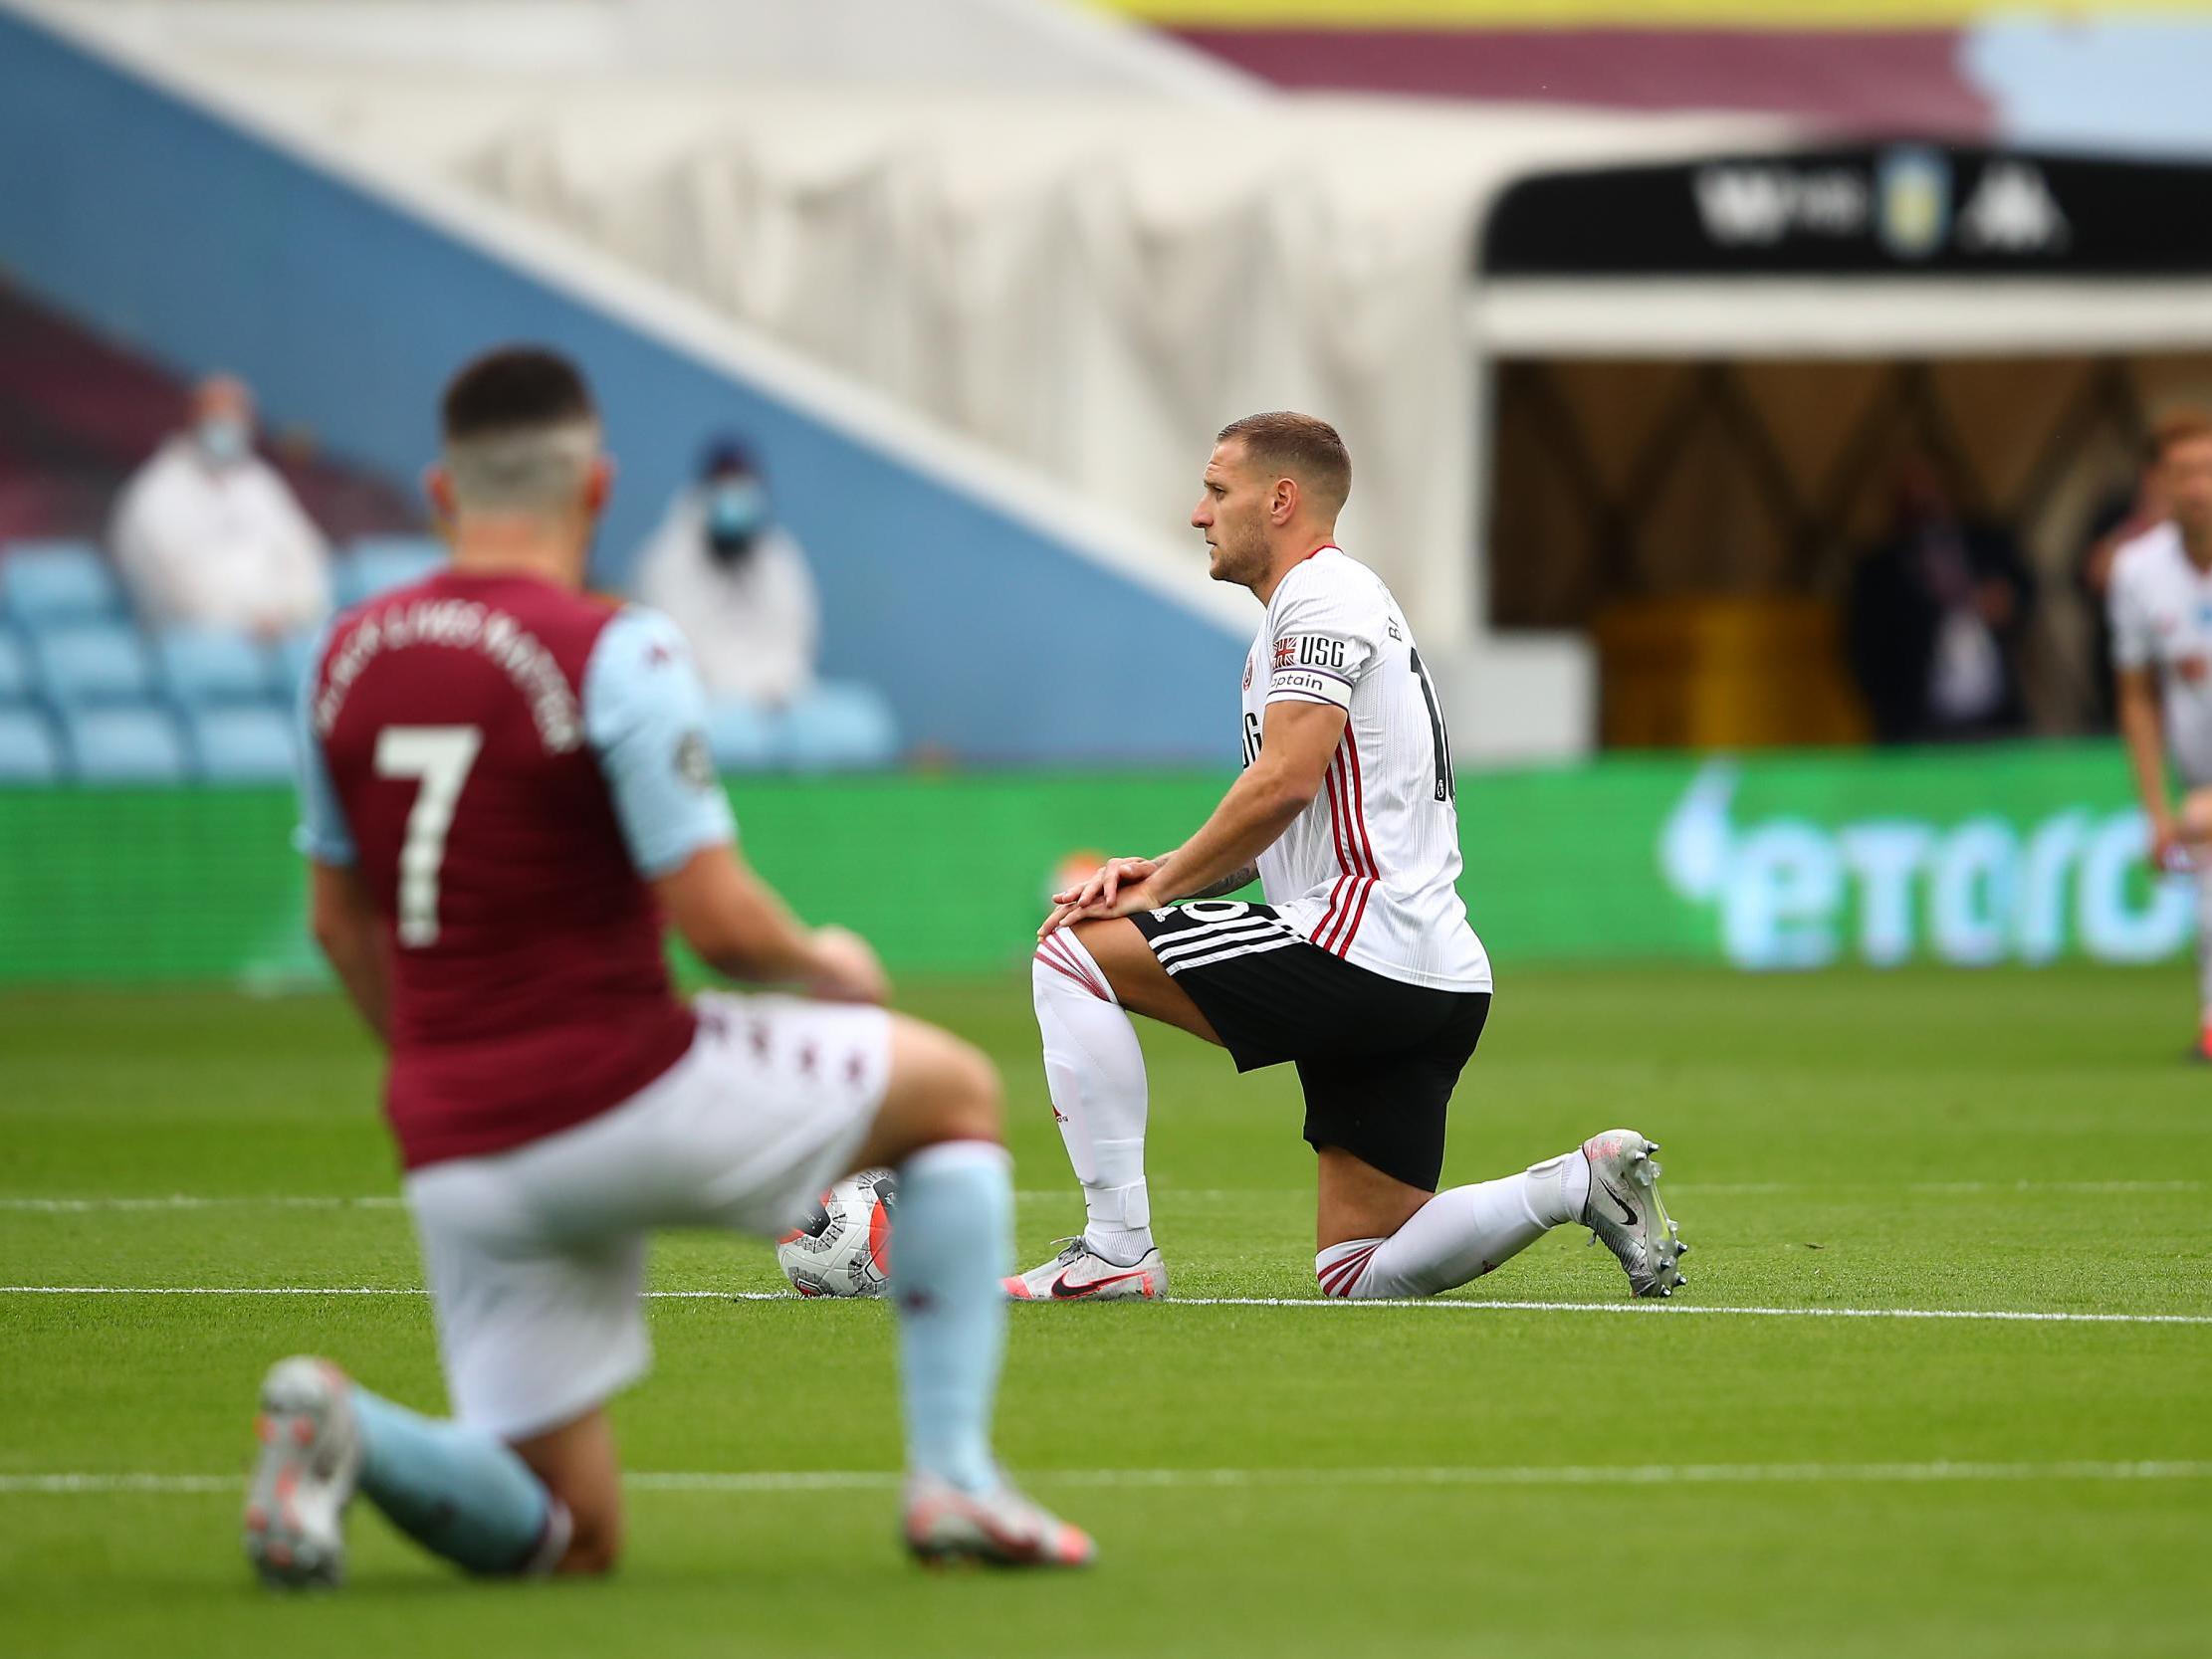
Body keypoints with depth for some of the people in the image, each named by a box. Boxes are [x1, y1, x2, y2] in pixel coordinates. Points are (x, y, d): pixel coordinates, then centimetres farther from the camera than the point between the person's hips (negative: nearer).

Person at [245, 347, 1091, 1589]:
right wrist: (827, 969, 8)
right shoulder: (614, 655, -13)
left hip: (456, 1151, 6)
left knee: (572, 1540, 13)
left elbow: (343, 923, 17)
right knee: (958, 1090, 18)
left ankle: (342, 1426, -15)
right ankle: (954, 1473, 8)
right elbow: (719, 923, -15)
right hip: (622, 1100, -6)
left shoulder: (350, 657, 7)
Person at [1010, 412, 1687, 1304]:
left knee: (1072, 950, -5)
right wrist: (1162, 871, 10)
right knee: (1361, 1271, 9)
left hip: (1365, 951, -10)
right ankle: (1582, 1183, 1)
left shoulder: (1320, 595, -6)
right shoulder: (1341, 598, 26)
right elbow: (1296, 829, 26)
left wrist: (1159, 888, -7)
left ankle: (1115, 1250, -10)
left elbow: (1284, 785, -18)